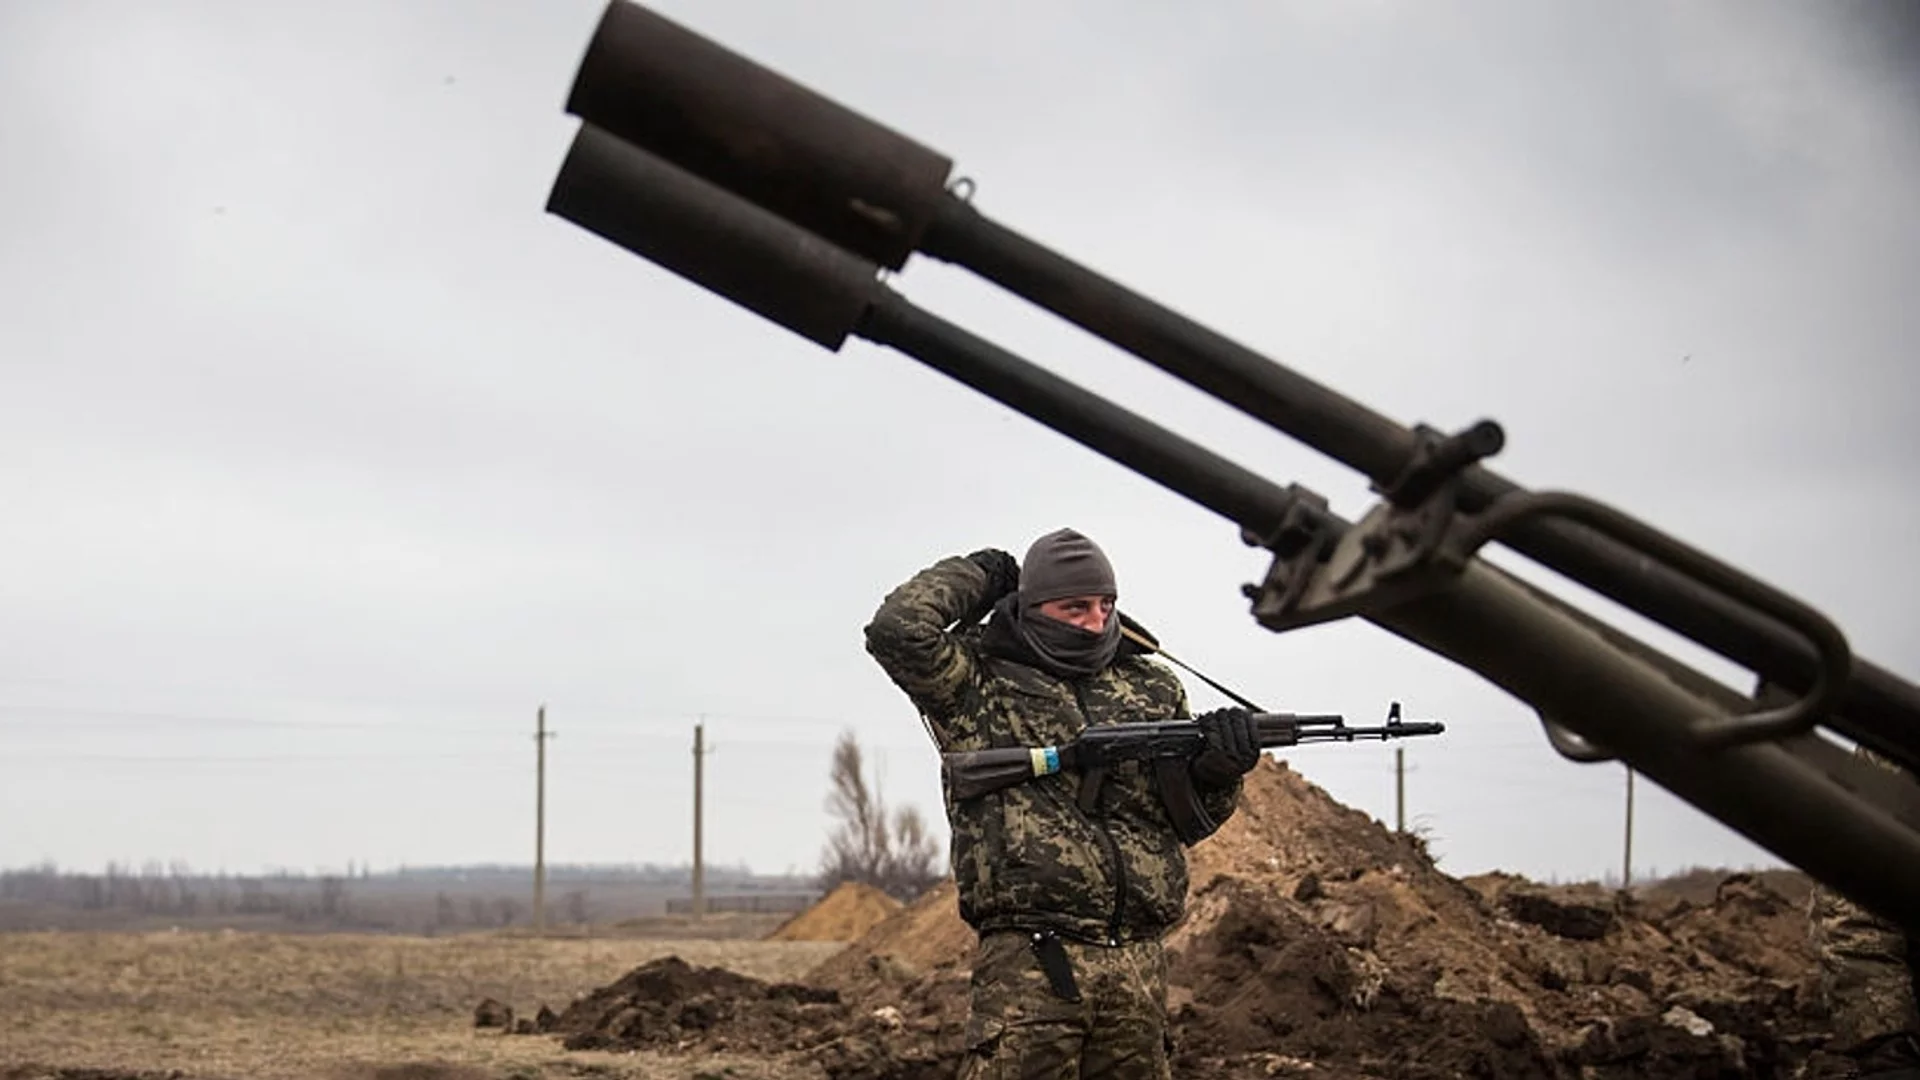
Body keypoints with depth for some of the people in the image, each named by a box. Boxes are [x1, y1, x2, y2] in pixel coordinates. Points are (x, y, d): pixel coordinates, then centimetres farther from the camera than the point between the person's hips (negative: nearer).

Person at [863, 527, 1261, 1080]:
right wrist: (977, 575, 4)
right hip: (1029, 957, -5)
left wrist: (1217, 768, -2)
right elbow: (898, 628, -13)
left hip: (1140, 965, 5)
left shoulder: (1154, 687, 17)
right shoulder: (979, 681, 4)